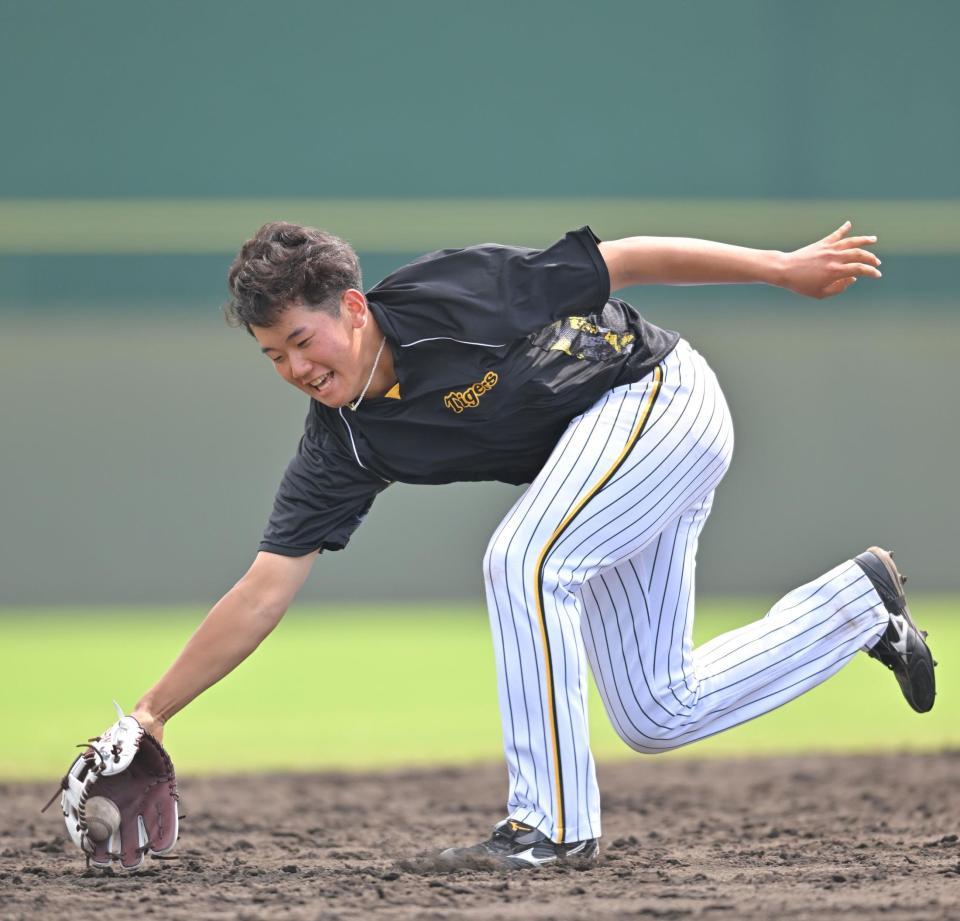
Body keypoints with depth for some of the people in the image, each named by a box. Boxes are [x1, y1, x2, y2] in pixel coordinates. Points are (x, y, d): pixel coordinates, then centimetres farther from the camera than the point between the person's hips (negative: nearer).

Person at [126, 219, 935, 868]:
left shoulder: (446, 295, -25)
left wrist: (781, 268, -14)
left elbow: (621, 262, -17)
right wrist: (150, 716, -15)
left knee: (524, 562, -28)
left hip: (661, 394, -8)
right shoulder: (342, 448, -9)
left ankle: (555, 821, -20)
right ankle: (858, 605, 28)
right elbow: (262, 596, -9)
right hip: (596, 443, 8)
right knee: (657, 717, 9)